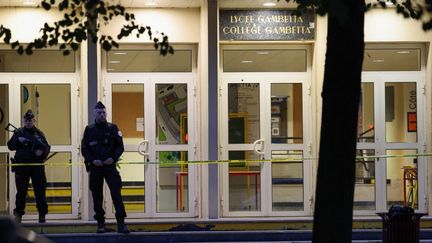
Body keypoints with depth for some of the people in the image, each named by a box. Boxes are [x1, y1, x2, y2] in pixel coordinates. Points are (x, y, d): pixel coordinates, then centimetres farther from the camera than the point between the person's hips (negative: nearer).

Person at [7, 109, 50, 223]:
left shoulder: (39, 133, 9)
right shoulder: (18, 132, 7)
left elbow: (47, 147, 8)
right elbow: (10, 145, 3)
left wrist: (42, 152, -13)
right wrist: (18, 140, -14)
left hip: (37, 166, 1)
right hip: (22, 165, -1)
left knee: (40, 190, 1)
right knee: (21, 191, 1)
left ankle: (42, 214, 6)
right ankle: (18, 214, 6)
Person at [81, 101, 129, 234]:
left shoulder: (112, 128, 3)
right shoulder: (89, 130, 5)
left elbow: (120, 146, 3)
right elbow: (84, 149, 4)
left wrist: (113, 158, -13)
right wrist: (92, 160, -11)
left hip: (110, 166, -1)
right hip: (95, 167, 1)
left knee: (116, 194, -8)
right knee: (97, 196, 5)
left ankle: (121, 223, -7)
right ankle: (100, 224, 14)